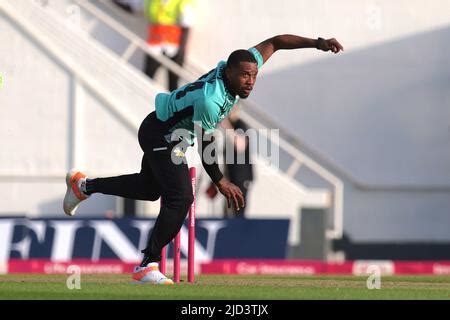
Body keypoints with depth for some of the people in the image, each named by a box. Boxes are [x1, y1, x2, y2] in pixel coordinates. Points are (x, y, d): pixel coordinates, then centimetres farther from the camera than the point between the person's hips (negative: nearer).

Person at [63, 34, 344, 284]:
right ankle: (147, 266, -15)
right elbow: (205, 146, -24)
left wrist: (317, 43, -13)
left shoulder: (240, 65, -16)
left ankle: (83, 185, 44)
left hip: (166, 134, 10)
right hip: (162, 136, -10)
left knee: (149, 189, 28)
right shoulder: (209, 100, -36)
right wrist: (220, 182, -12)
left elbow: (273, 42, -5)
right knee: (180, 198, -20)